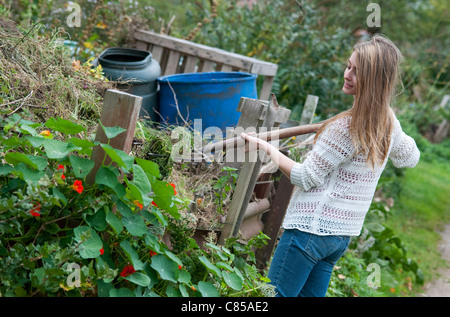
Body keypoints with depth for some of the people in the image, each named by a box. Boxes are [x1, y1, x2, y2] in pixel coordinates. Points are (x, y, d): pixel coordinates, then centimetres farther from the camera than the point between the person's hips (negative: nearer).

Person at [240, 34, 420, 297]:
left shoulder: (346, 127, -21)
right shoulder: (388, 124, 5)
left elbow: (307, 178, -15)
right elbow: (410, 157, 27)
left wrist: (267, 148, -7)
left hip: (312, 227, -9)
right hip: (343, 233, 9)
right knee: (312, 294, 19)